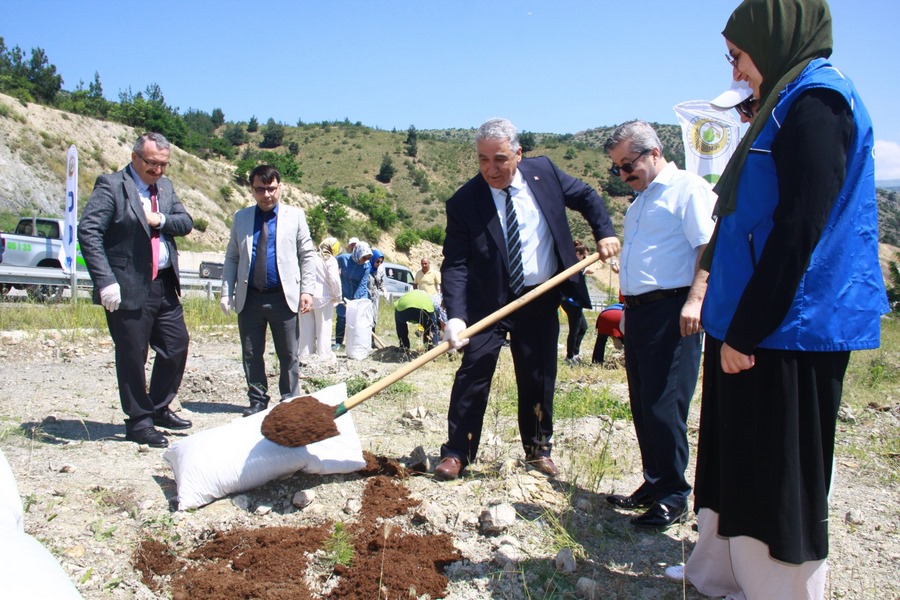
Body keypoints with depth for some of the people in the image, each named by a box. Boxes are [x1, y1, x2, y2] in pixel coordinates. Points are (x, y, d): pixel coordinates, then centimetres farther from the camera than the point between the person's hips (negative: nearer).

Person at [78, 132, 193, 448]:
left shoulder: (166, 186, 14)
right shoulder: (111, 185, -8)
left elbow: (186, 222, 11)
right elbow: (88, 231, -16)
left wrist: (161, 220, -11)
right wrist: (105, 280, -23)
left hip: (165, 286, 7)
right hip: (129, 290, -7)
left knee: (177, 346, 12)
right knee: (132, 356, 3)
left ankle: (158, 409, 30)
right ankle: (138, 422, 18)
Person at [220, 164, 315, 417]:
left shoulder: (295, 215, 3)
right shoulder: (241, 217, 9)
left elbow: (307, 255, 3)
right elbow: (232, 258, 10)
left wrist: (307, 290, -6)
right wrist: (227, 292, 1)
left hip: (284, 296, -2)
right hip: (249, 297, 2)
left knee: (288, 355, 5)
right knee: (251, 355, 9)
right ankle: (258, 400, 23)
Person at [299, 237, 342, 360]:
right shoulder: (330, 260, -6)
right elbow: (334, 279, -15)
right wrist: (338, 296, -3)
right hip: (323, 297, -5)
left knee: (307, 327, 10)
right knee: (324, 327, 4)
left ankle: (306, 354, 15)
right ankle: (324, 354, 6)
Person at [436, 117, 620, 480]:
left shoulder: (544, 171, -4)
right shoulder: (464, 203, -14)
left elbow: (587, 197, 12)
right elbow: (454, 264, -17)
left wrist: (604, 233, -1)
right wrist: (455, 316, -29)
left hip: (541, 300, 3)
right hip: (489, 301, -2)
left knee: (538, 378, 11)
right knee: (472, 373, -6)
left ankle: (538, 449, 29)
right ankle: (456, 452, 9)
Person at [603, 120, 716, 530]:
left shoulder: (688, 188, -5)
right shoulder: (641, 200, 23)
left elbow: (711, 247, -16)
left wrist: (695, 300, -25)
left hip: (672, 312, -9)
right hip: (637, 311, 9)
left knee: (664, 406, -7)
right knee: (642, 405, 12)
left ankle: (673, 497, 6)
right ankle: (654, 485, 23)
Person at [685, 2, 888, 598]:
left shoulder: (816, 99, -12)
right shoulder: (792, 101, 18)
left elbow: (799, 229, -21)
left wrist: (743, 329, -19)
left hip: (787, 333, -10)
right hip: (761, 327, 10)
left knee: (776, 474, 1)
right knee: (740, 462, 18)